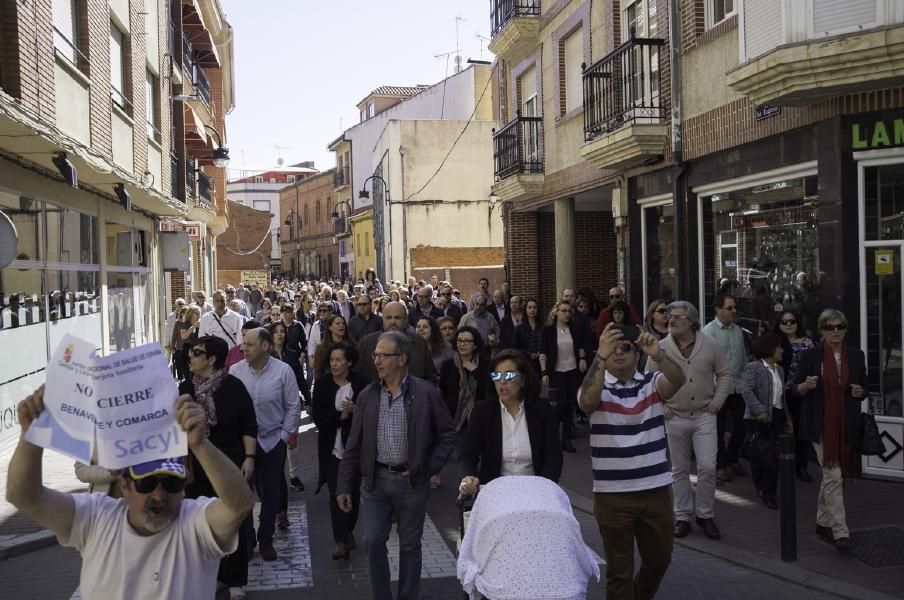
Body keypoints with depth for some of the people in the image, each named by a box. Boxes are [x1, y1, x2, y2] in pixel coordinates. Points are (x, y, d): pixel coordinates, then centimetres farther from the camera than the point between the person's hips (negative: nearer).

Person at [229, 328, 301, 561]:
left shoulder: (283, 371, -9)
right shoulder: (235, 371, -6)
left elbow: (293, 406, -3)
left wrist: (285, 434, -4)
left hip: (272, 441, -1)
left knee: (270, 493, 9)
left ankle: (266, 539, 25)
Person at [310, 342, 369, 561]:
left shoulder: (361, 384, -4)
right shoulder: (322, 384, -2)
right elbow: (318, 417, -5)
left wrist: (355, 410, -21)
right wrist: (340, 416, -19)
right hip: (332, 448, 0)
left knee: (353, 492, 11)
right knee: (336, 494, -4)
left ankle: (349, 530, 33)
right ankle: (341, 542, 0)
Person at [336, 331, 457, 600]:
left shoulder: (427, 393, -8)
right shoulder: (367, 396, 2)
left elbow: (447, 436, -1)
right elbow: (354, 445, 5)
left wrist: (427, 469, -9)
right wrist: (344, 485, 2)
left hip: (412, 481, -2)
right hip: (376, 479, 3)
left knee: (410, 545, 10)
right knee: (373, 542, 4)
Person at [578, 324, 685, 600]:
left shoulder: (652, 383, 1)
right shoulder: (597, 387, -6)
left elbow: (678, 380, -20)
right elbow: (587, 401, -30)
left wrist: (658, 355, -41)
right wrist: (601, 356, -42)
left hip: (657, 489, 3)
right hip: (612, 494, -3)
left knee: (659, 558, 21)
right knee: (619, 567, 8)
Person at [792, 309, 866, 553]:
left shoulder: (856, 355, 5)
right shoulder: (810, 355, -3)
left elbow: (864, 390, 13)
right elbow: (796, 390, 1)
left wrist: (860, 392, -9)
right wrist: (807, 385, -20)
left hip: (847, 425, 4)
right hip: (821, 425, -3)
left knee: (830, 475, 14)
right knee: (833, 476, -9)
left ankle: (823, 523, 30)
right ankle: (840, 532, -7)